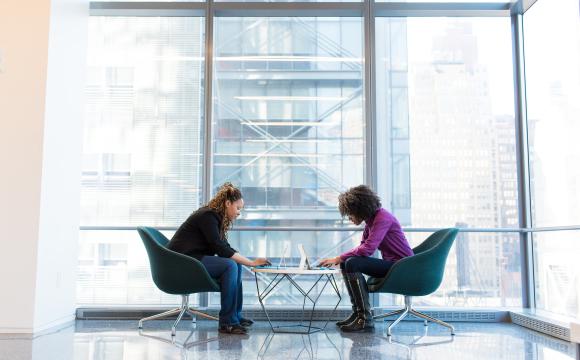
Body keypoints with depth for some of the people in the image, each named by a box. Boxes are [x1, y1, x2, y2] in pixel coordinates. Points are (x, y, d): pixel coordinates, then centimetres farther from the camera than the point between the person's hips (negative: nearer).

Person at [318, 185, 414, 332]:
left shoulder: (382, 218, -18)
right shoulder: (370, 220, 11)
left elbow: (367, 249, -27)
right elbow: (363, 247, 14)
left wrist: (338, 258, -21)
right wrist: (341, 259, -2)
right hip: (390, 264, 10)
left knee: (352, 264, -23)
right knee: (347, 263, 3)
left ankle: (365, 320, -20)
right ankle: (358, 313, 6)